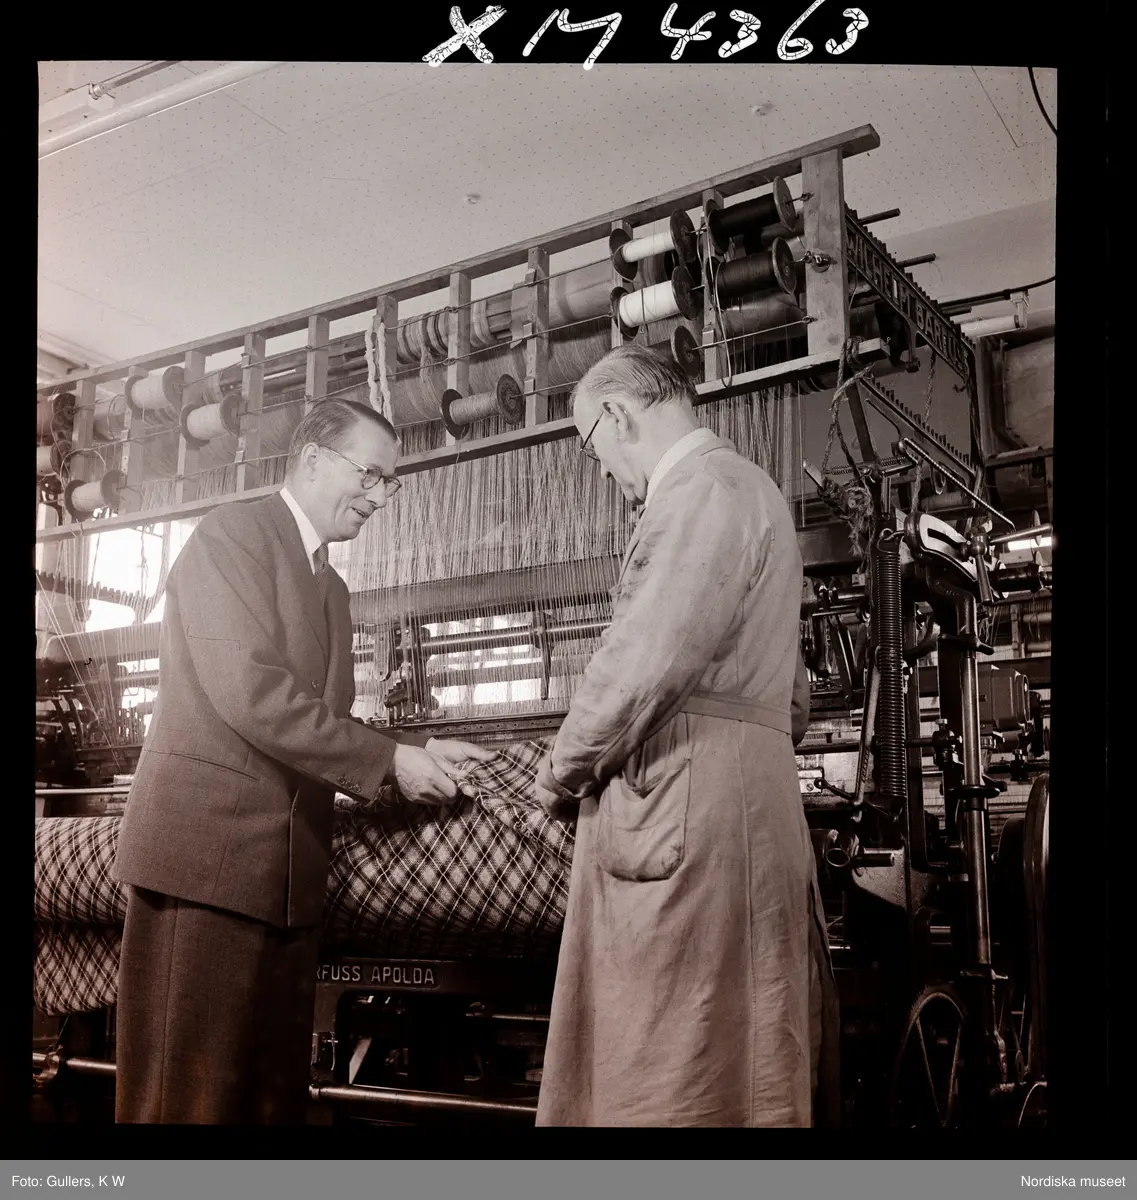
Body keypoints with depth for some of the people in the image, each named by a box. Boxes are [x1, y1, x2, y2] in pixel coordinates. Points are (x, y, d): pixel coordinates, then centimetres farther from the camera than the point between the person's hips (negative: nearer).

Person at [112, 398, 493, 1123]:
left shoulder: (331, 587, 21)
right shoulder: (233, 533, -6)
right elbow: (249, 693, -18)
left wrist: (418, 756, 0)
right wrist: (391, 760, -15)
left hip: (287, 867, 8)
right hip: (208, 849, -8)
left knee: (275, 1086, 11)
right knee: (192, 1090, -2)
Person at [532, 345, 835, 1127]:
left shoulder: (705, 487, -8)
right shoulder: (743, 489, 23)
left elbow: (645, 662, -19)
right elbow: (792, 702, 25)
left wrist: (560, 776, -4)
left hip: (688, 806, -10)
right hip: (725, 798, 10)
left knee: (670, 1073, -5)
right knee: (730, 1056, 12)